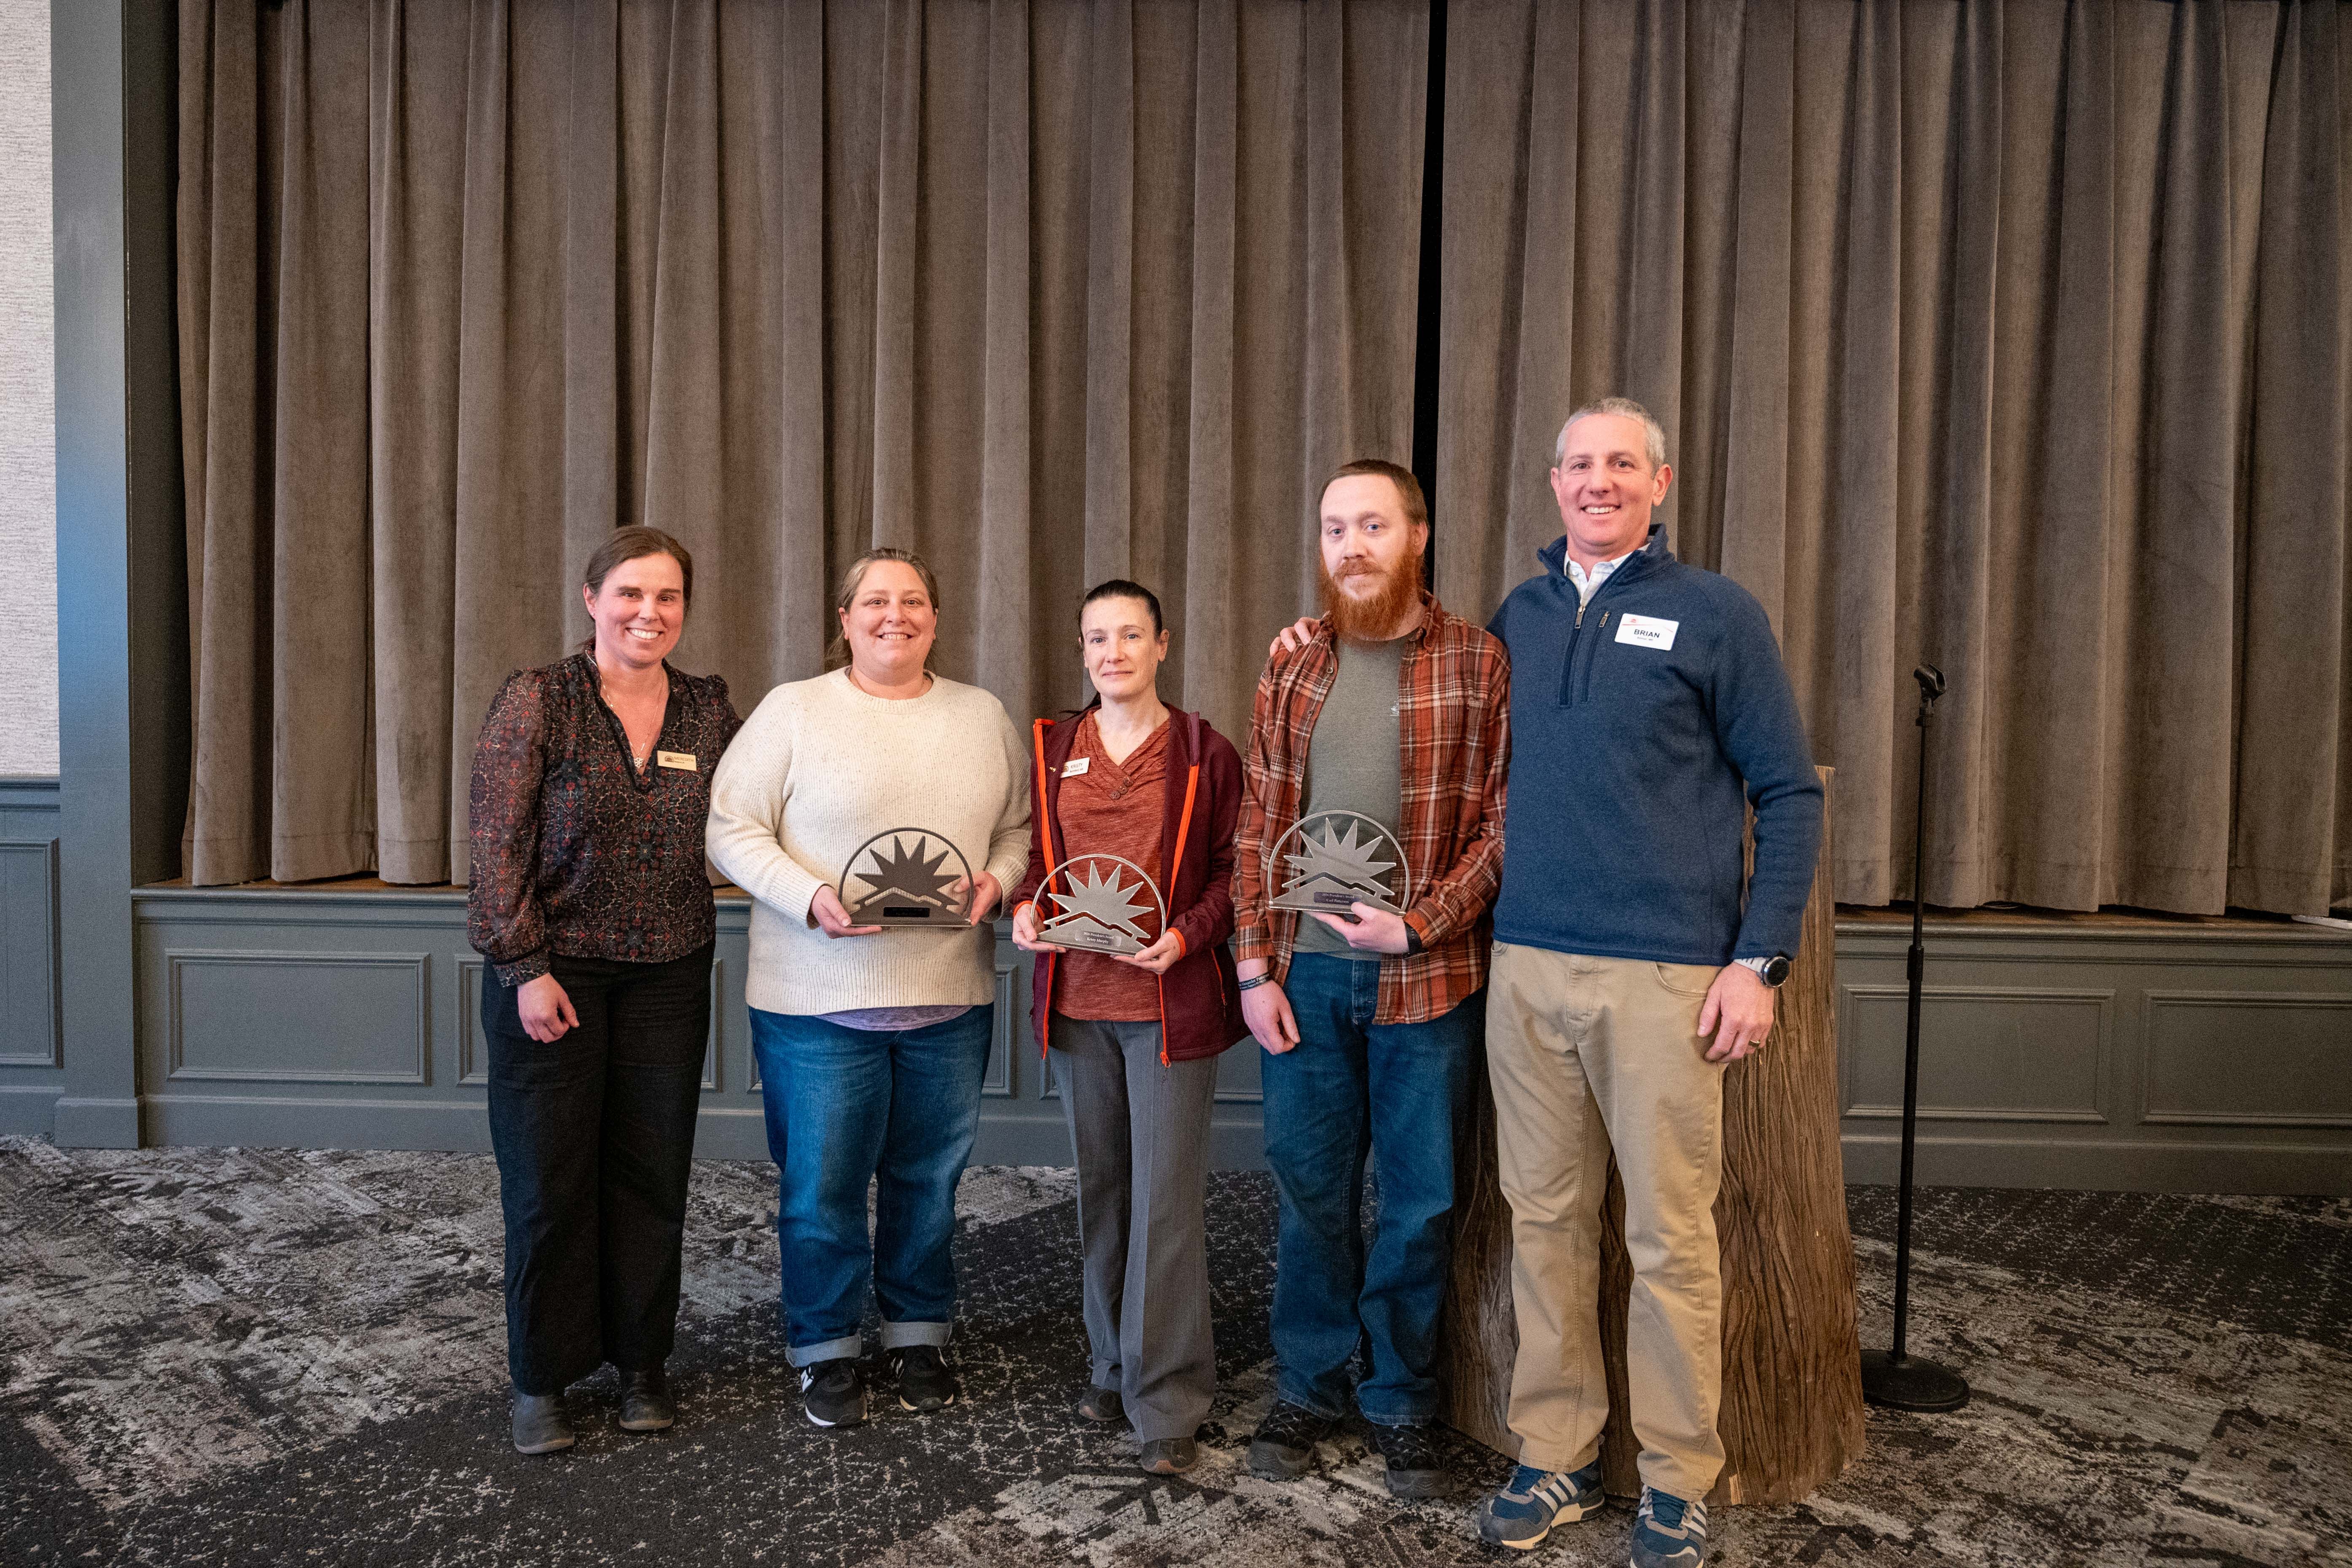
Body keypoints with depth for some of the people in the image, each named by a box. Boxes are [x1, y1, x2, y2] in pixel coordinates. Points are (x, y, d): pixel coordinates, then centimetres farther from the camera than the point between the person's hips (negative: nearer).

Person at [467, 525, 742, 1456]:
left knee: (652, 1171, 10)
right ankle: (541, 1379, 21)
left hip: (669, 975, 3)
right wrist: (526, 968, -13)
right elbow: (498, 847, -9)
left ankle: (642, 1363, 26)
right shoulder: (536, 702, -6)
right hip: (551, 970, -3)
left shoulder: (710, 712, 4)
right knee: (549, 1177, 4)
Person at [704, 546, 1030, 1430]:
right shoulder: (792, 711, 0)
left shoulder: (984, 718, 11)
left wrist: (999, 878, -6)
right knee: (822, 1181, 5)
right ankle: (827, 1350, 24)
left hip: (951, 996, 3)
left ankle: (918, 1337, 31)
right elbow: (732, 829, -4)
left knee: (929, 1178, 13)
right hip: (817, 997, -3)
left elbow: (1020, 826, 15)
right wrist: (811, 898, -18)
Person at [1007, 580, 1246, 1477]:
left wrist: (1189, 933, -16)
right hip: (1078, 998, 4)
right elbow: (1035, 854, 16)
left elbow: (1234, 868, 0)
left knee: (1166, 1196, -3)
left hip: (1170, 1000, -4)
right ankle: (1113, 1364, 29)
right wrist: (1025, 907, -4)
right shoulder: (1052, 749, 10)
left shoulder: (1204, 753, -1)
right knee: (1100, 1189, 13)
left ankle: (1167, 1404, 6)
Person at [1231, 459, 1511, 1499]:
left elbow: (1503, 822, -5)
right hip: (1304, 974, 3)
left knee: (1419, 1201, 9)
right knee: (1309, 1189, 12)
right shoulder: (1292, 668, 8)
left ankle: (1402, 1404, 26)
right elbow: (1256, 829, 7)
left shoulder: (1477, 663, -3)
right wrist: (1255, 965, 1)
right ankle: (1308, 1387, 30)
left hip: (1426, 979, -2)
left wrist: (1421, 924, -14)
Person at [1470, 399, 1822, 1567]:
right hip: (1528, 967, 4)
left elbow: (1789, 794, 0)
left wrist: (1759, 961, -7)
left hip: (1664, 976, -3)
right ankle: (1556, 1457, 24)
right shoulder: (1517, 619, 12)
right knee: (1546, 1220, 10)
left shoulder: (1716, 614, 1)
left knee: (1670, 1236, 2)